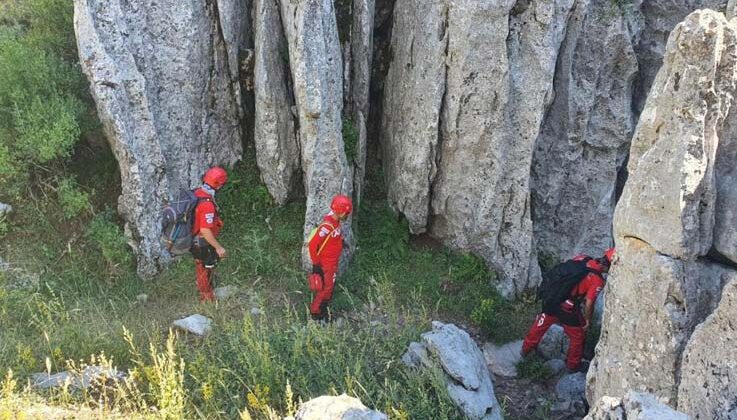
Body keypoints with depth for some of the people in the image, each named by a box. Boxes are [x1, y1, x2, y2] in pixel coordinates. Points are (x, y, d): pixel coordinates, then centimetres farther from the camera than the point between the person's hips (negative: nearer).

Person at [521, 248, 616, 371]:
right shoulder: (598, 281, -20)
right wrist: (588, 320, 1)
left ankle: (526, 349, 49)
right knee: (578, 337, 21)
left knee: (540, 326, 29)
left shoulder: (581, 258, -3)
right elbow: (588, 304, -18)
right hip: (568, 310, -6)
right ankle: (573, 365, 39)